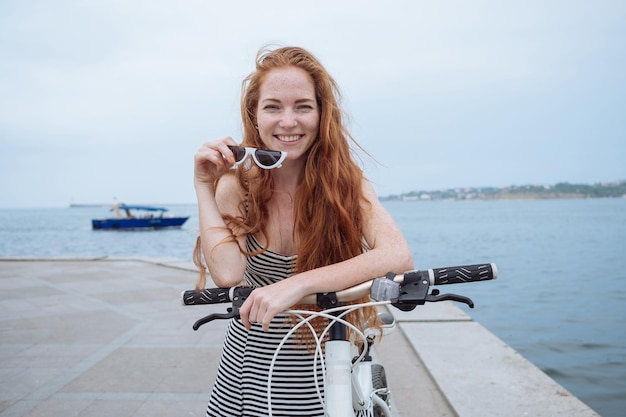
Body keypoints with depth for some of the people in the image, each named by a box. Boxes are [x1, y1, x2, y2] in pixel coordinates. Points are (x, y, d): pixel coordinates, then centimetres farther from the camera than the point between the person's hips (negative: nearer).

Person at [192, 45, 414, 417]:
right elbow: (228, 274, -23)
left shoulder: (346, 181, -12)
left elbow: (399, 257, -30)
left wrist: (299, 284, -39)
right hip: (251, 367, 1)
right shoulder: (236, 185, -8)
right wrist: (204, 186, -19)